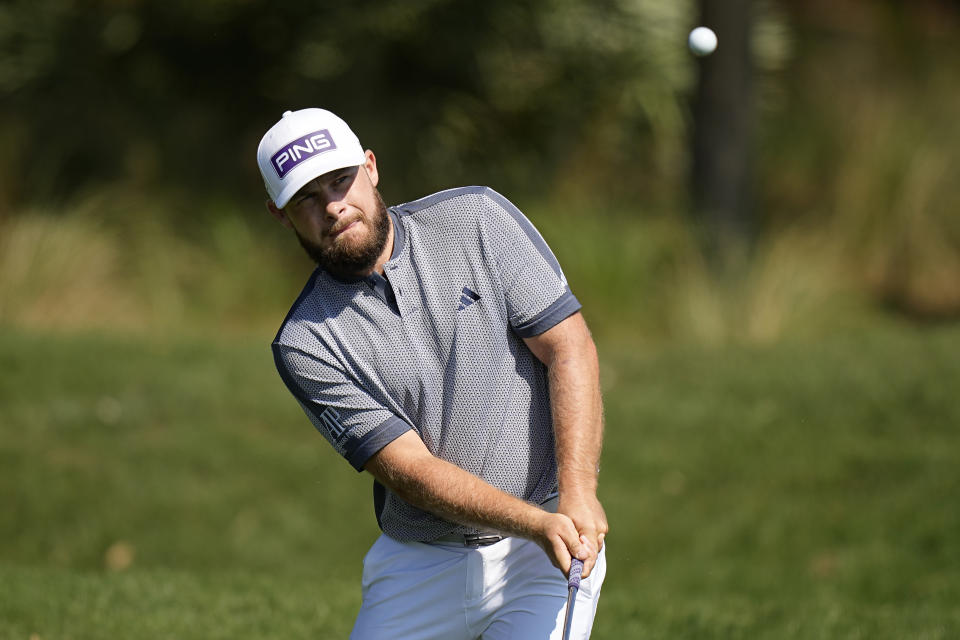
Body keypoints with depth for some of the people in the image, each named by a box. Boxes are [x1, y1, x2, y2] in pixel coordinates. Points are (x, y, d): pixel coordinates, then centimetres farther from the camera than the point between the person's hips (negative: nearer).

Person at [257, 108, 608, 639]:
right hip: (419, 567, 2)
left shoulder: (477, 219, -3)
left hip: (542, 555, -2)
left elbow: (569, 347, -6)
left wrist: (578, 494, -19)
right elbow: (410, 469, -12)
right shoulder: (304, 345, -6)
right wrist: (535, 523, -25)